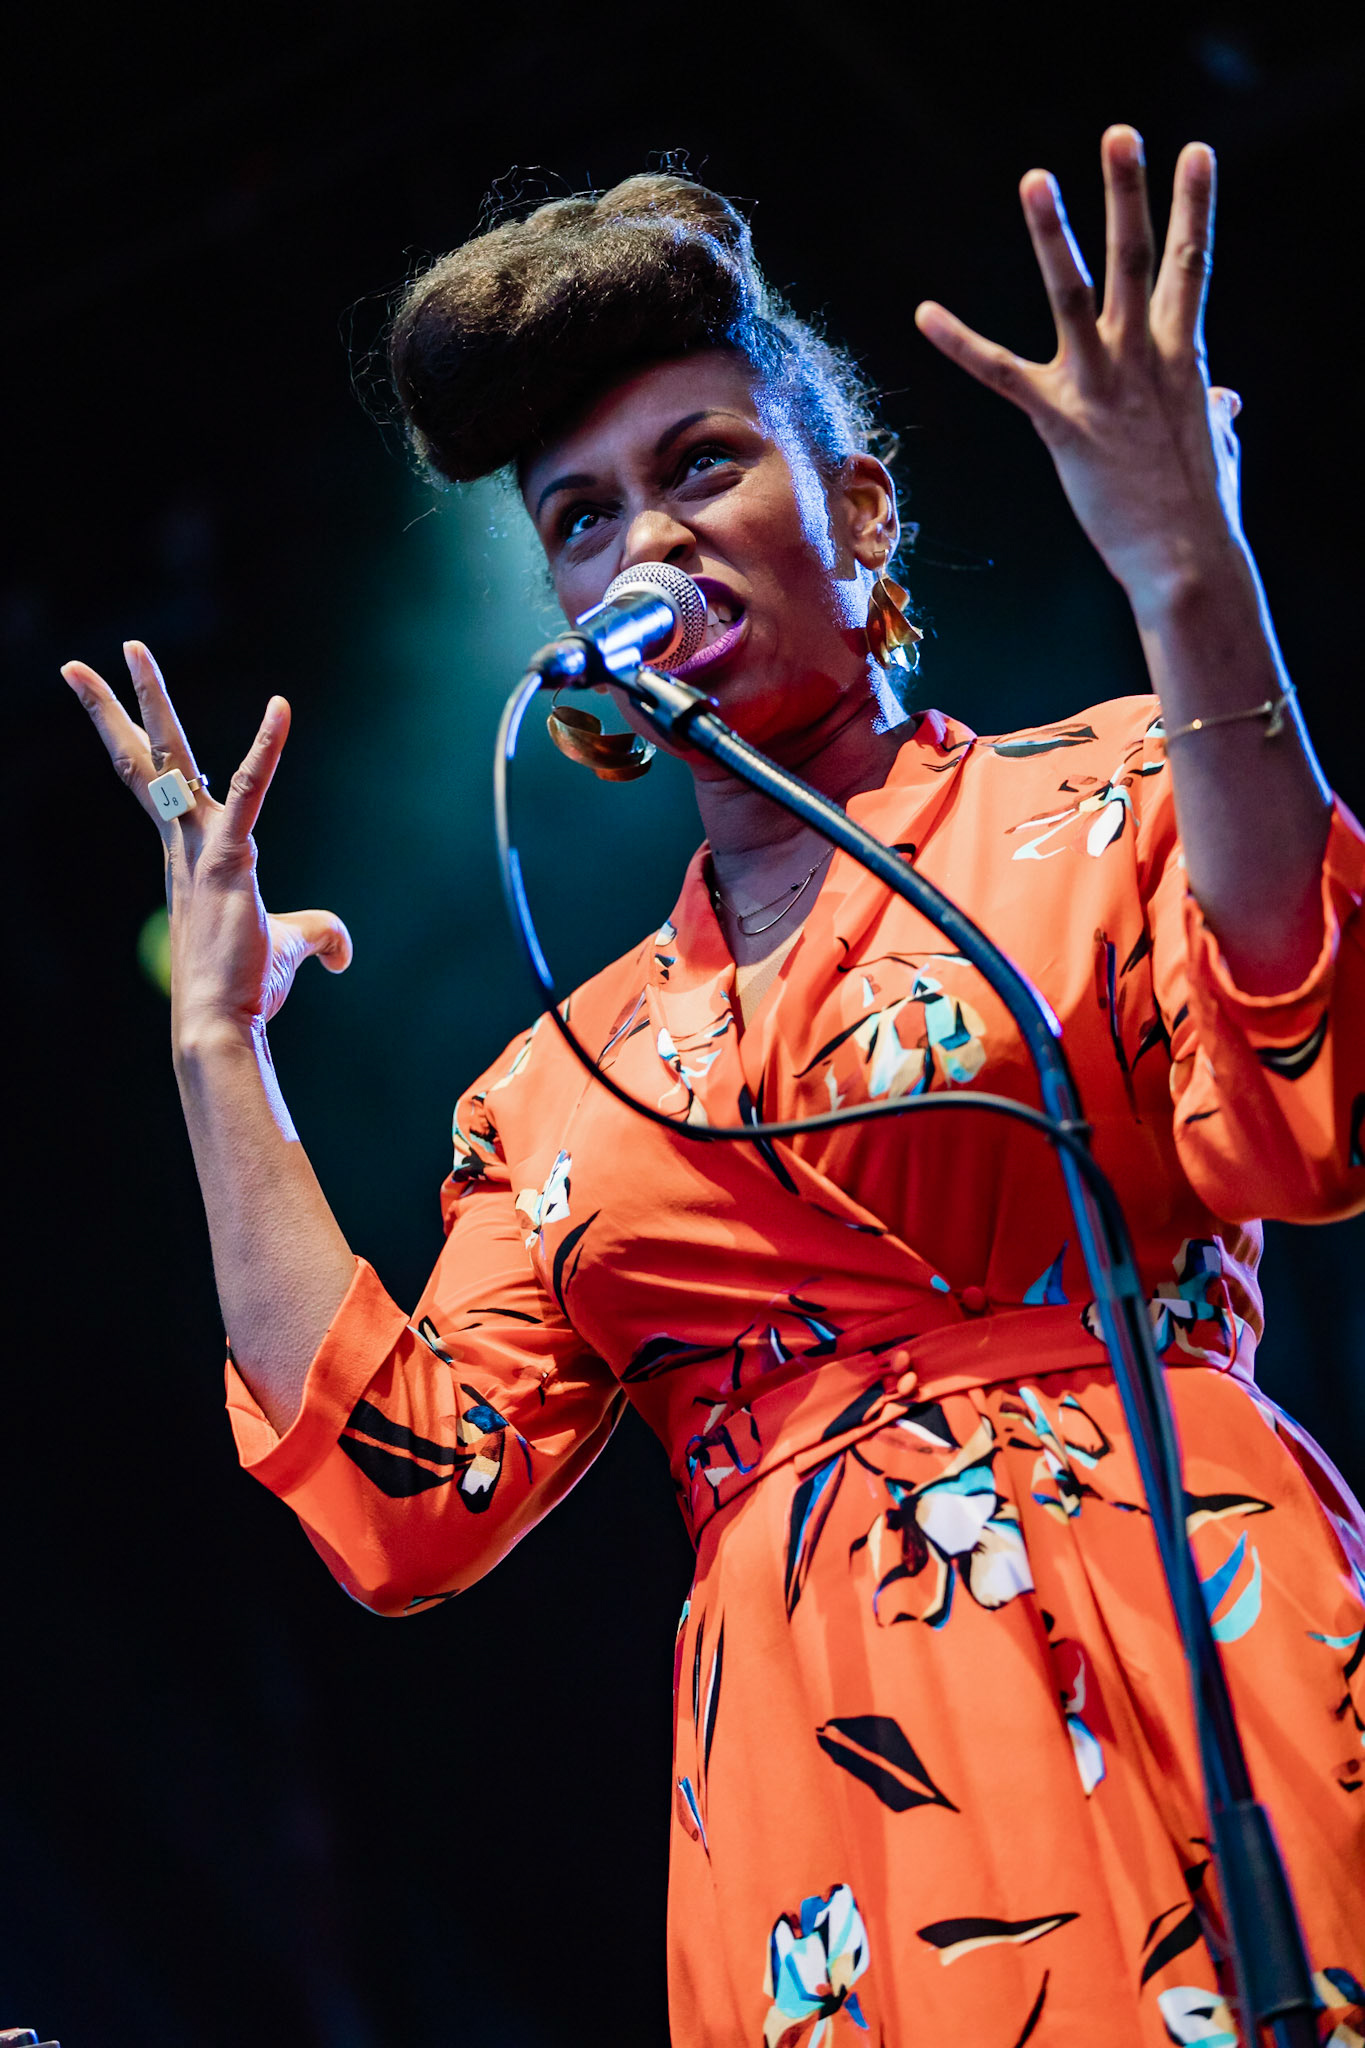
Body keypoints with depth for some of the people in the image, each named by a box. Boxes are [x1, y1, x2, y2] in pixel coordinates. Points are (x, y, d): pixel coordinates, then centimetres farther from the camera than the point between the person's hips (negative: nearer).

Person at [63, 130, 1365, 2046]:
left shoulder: (1108, 801, 7)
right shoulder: (564, 1079, 16)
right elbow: (407, 1504, 4)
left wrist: (1189, 580, -21)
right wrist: (220, 1049, 10)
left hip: (1180, 1683, -3)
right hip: (811, 1808, 3)